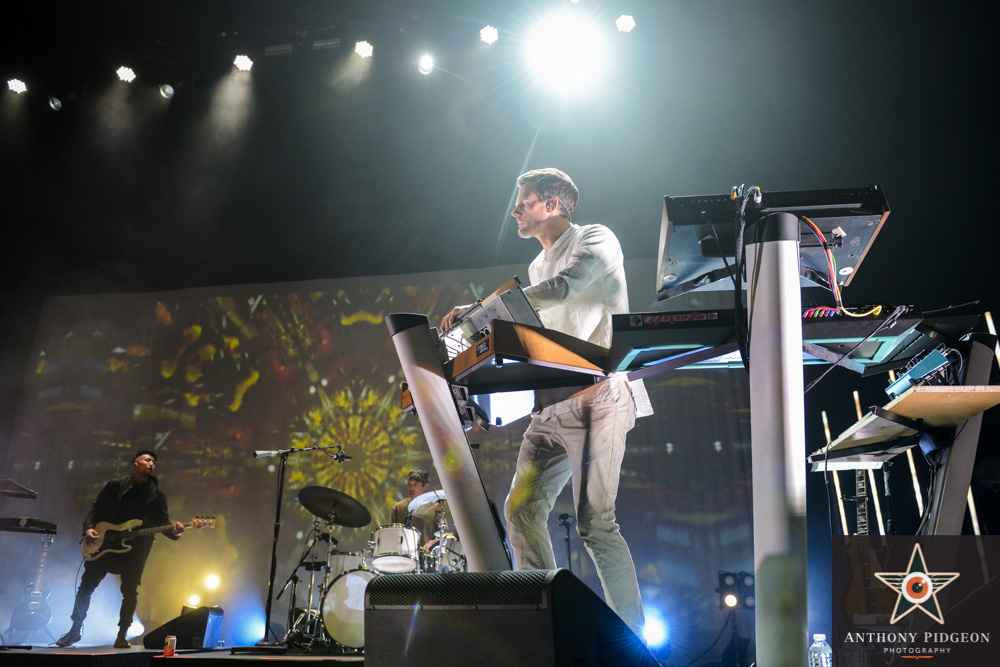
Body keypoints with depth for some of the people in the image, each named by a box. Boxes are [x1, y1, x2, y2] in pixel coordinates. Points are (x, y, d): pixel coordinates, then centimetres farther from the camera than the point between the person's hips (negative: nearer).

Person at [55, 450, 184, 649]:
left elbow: (162, 521, -3)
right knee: (86, 586, 5)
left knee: (130, 592, -2)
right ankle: (75, 630, 23)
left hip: (135, 549, 0)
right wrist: (89, 527, -9)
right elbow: (95, 507, 8)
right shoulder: (115, 486, 5)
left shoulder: (157, 495, 4)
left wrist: (173, 530, -24)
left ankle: (121, 636, 10)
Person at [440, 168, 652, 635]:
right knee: (522, 510, 2)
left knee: (594, 522, -11)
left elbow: (560, 289, -19)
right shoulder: (538, 267, 25)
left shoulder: (595, 239, 1)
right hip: (551, 405, 8)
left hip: (597, 396, -8)